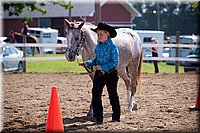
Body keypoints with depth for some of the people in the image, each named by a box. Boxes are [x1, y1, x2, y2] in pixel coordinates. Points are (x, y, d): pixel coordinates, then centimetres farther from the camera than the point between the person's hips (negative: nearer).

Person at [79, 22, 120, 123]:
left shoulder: (112, 47, -13)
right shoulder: (98, 46, 7)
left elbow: (114, 62, -17)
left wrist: (103, 67, -25)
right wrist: (88, 63, 2)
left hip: (110, 74, -6)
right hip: (99, 73, 6)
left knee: (113, 95, 6)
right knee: (96, 94, -3)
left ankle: (116, 117, 17)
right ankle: (98, 116, 0)